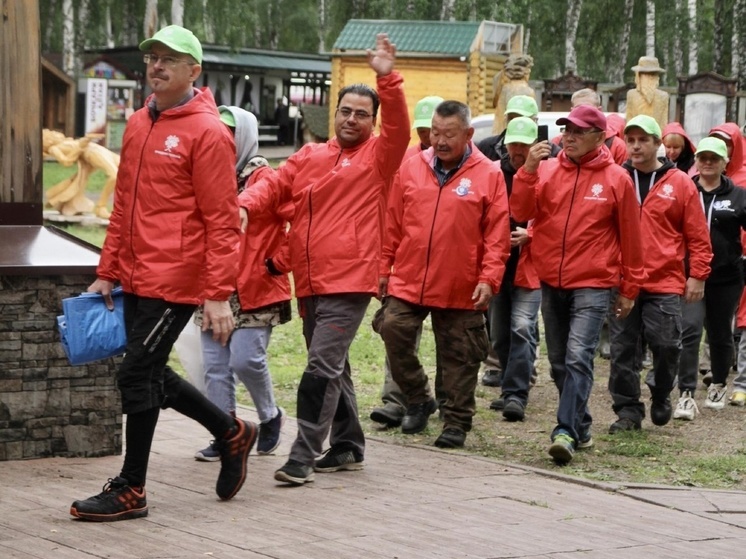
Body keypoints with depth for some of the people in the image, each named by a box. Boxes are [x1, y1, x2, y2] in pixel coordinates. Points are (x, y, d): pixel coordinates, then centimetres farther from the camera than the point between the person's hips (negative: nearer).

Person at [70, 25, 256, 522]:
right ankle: (231, 433, 34)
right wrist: (108, 272, 15)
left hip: (176, 278, -8)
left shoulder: (207, 132, -11)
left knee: (137, 375, -6)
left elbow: (222, 221, -14)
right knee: (150, 374, 14)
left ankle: (130, 490, 7)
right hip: (136, 277, 8)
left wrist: (219, 295, -17)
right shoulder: (138, 126, 13)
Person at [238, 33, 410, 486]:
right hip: (309, 282, 6)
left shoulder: (378, 156, 2)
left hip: (350, 282, -6)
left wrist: (388, 80, -28)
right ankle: (348, 447, 29)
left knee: (322, 368, -14)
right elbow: (275, 185, 7)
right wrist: (245, 205, -13)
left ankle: (303, 456, -12)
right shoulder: (310, 156, 16)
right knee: (333, 367, 16)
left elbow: (399, 129, -15)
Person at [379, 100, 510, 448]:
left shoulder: (488, 175, -3)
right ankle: (417, 400, 16)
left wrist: (489, 279, -13)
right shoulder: (411, 168, 6)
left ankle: (457, 422, 18)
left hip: (460, 289, -3)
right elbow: (393, 225, 10)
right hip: (407, 282, 3)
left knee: (458, 357, 5)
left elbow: (497, 235, -5)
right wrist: (383, 268, 9)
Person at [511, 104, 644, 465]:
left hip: (592, 286, -4)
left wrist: (629, 290, 6)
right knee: (559, 363, 12)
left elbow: (630, 238, 3)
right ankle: (581, 427, 25)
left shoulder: (616, 179, -2)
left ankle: (566, 432, -21)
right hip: (551, 283, 4)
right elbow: (521, 213, -4)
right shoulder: (547, 171, 4)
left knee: (578, 359, -17)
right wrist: (528, 170, -17)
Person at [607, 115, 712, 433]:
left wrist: (697, 276, -1)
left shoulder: (679, 184, 2)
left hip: (665, 282, -1)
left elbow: (698, 236, 3)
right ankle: (627, 410, 12)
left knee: (666, 346, -2)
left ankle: (661, 395, 24)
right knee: (622, 348, 3)